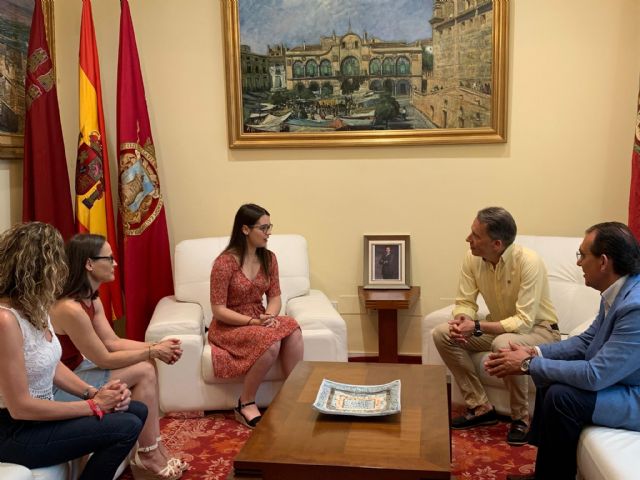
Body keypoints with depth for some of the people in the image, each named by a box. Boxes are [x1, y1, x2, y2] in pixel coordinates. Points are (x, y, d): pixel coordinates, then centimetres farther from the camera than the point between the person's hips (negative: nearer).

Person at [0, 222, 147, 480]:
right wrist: (93, 406, -19)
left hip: (41, 413, 9)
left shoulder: (35, 308, 2)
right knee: (126, 426, -17)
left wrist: (95, 394, -6)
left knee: (137, 410, 3)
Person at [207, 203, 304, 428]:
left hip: (259, 321, 5)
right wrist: (254, 322, -26)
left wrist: (269, 316, -19)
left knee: (292, 328, -27)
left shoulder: (269, 258, 1)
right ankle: (245, 404, -14)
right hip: (229, 327, -5)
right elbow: (218, 310, -17)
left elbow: (275, 297, 4)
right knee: (271, 341, -34)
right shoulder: (225, 262, -18)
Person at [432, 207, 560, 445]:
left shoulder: (528, 262, -29)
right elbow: (465, 302, -5)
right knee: (442, 334, -12)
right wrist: (461, 320, -28)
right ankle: (480, 407, -2)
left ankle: (522, 418, -13)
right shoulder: (472, 258, -12)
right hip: (500, 325, 6)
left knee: (503, 344, -39)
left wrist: (477, 327, -37)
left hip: (538, 329, -6)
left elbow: (524, 322, -31)